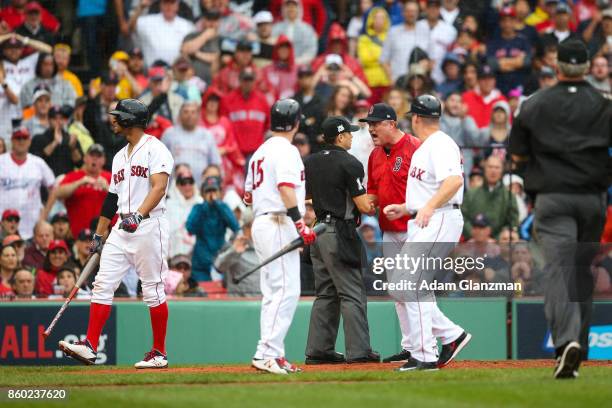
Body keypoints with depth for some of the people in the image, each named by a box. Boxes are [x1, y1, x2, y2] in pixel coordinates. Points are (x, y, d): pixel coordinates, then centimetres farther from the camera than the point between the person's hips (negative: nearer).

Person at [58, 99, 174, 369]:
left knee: (153, 290, -3)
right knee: (103, 285, -3)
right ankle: (90, 347, -8)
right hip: (121, 230, 8)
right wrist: (98, 235, 21)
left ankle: (159, 353, 4)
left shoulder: (155, 149, -5)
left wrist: (138, 215, -32)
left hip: (149, 226, -8)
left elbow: (159, 187, -19)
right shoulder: (120, 157, 21)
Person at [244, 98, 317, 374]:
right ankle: (267, 353, -19)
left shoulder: (260, 152, 19)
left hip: (261, 222, 10)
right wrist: (300, 224, -26)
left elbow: (248, 195, 23)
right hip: (279, 224, -10)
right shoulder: (285, 150, -9)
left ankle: (273, 355, 12)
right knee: (286, 290, -12)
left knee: (274, 293, 12)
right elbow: (286, 187, -22)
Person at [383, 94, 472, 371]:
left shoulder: (440, 145, -12)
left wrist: (429, 207, -37)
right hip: (421, 223, 11)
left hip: (439, 221, -11)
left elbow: (454, 180, -28)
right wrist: (404, 208, 25)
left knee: (413, 285, -13)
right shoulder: (424, 148, 21)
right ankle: (451, 335, 12)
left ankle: (424, 356, -11)